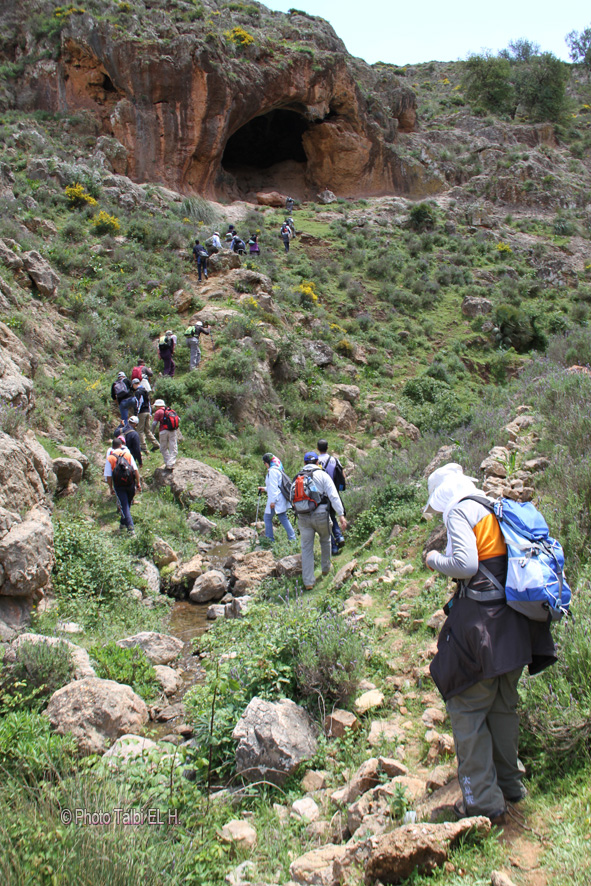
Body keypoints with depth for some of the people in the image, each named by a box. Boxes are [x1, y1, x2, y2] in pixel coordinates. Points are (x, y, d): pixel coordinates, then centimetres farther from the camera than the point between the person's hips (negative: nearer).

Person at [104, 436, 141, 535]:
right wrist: (138, 483, 3)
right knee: (128, 504, 20)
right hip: (130, 483, 2)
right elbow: (135, 470, -1)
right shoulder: (128, 454, 5)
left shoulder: (109, 458, 1)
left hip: (119, 485, -2)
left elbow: (108, 475, -2)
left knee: (124, 506, 0)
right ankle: (123, 523, 33)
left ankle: (130, 526, -13)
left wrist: (111, 488, 7)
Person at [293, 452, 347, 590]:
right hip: (320, 515, -2)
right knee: (325, 540, 25)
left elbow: (293, 498, 13)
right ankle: (326, 568, 40)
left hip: (303, 517, 2)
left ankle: (308, 582, 5)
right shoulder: (322, 475, -2)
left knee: (306, 548, 7)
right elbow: (333, 496, -10)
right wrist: (341, 515, -12)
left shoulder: (297, 477, 11)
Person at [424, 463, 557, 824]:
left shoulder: (460, 510, -9)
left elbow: (465, 565, -20)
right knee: (504, 705, 21)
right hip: (514, 621, 8)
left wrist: (435, 560, -2)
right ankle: (509, 783, 35)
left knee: (467, 708, 3)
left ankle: (484, 801, 7)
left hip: (480, 619, -8)